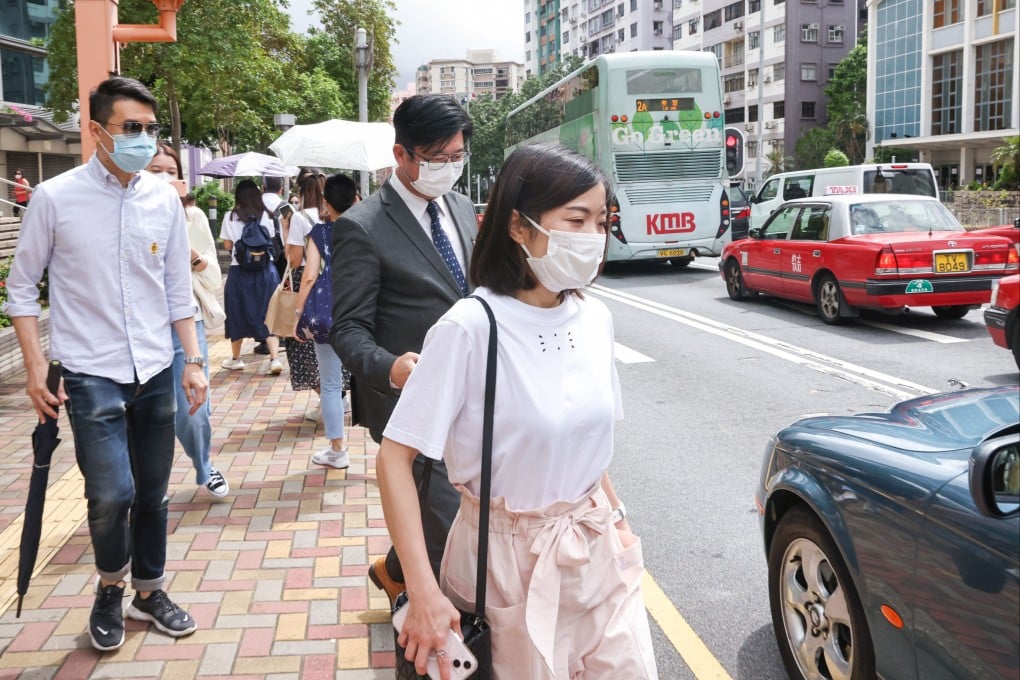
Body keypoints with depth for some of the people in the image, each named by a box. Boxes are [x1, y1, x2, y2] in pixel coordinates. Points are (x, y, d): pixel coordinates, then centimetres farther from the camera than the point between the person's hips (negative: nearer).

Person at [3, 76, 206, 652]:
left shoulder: (165, 200, 2)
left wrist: (194, 360, 4)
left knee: (153, 493, 12)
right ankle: (110, 588, 18)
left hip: (156, 371, 4)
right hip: (91, 373, -3)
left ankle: (149, 592, 34)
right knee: (112, 493, -12)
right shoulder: (55, 198, -7)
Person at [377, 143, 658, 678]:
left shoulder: (595, 319, -2)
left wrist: (615, 517, 11)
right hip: (510, 558, -5)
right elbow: (394, 457, -20)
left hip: (599, 551, 5)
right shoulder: (471, 328, -20)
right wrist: (424, 593, -24)